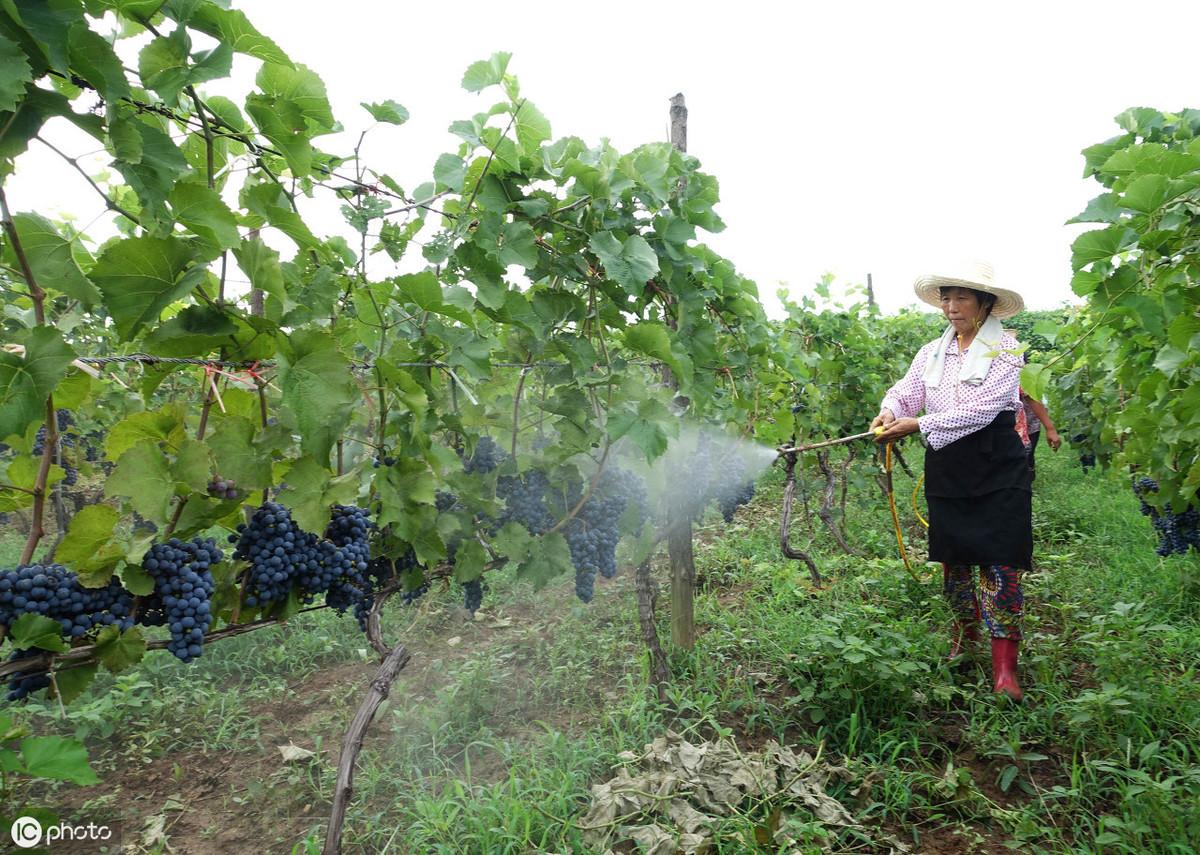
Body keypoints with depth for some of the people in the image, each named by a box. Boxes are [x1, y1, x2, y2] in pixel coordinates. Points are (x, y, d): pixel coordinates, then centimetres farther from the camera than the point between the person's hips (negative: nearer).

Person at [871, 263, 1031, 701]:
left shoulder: (1005, 349, -7)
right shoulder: (932, 353, 12)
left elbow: (980, 409, -18)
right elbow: (906, 391, 5)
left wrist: (918, 425, -23)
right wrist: (889, 411, -19)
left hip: (996, 469, -5)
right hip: (945, 470, 5)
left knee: (999, 564, -7)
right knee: (953, 558, 14)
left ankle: (1004, 668, -2)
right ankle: (964, 635, 34)